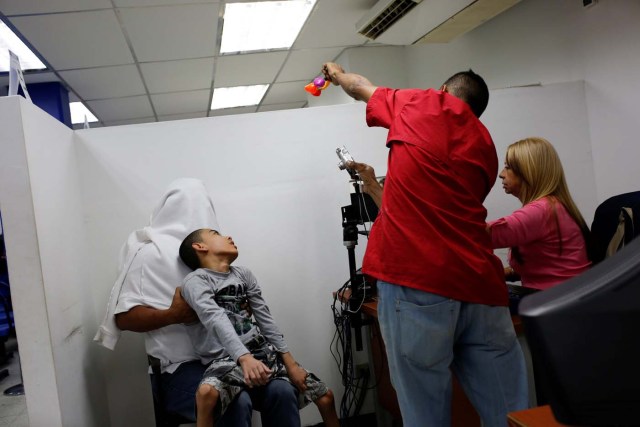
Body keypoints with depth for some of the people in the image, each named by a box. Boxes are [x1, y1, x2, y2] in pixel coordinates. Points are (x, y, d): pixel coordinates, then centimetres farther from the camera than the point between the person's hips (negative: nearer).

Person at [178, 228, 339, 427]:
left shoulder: (244, 274, 16)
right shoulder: (195, 281, -4)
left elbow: (265, 319, 12)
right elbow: (217, 320, -21)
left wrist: (290, 363, 4)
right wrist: (244, 358, -36)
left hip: (264, 353, 6)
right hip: (228, 360, -6)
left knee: (325, 395, 2)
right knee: (207, 392, -37)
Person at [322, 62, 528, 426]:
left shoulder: (425, 105, 11)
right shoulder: (486, 147, 23)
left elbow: (362, 88, 30)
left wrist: (338, 73, 50)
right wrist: (376, 187, 44)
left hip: (417, 280, -5)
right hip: (480, 284, 6)